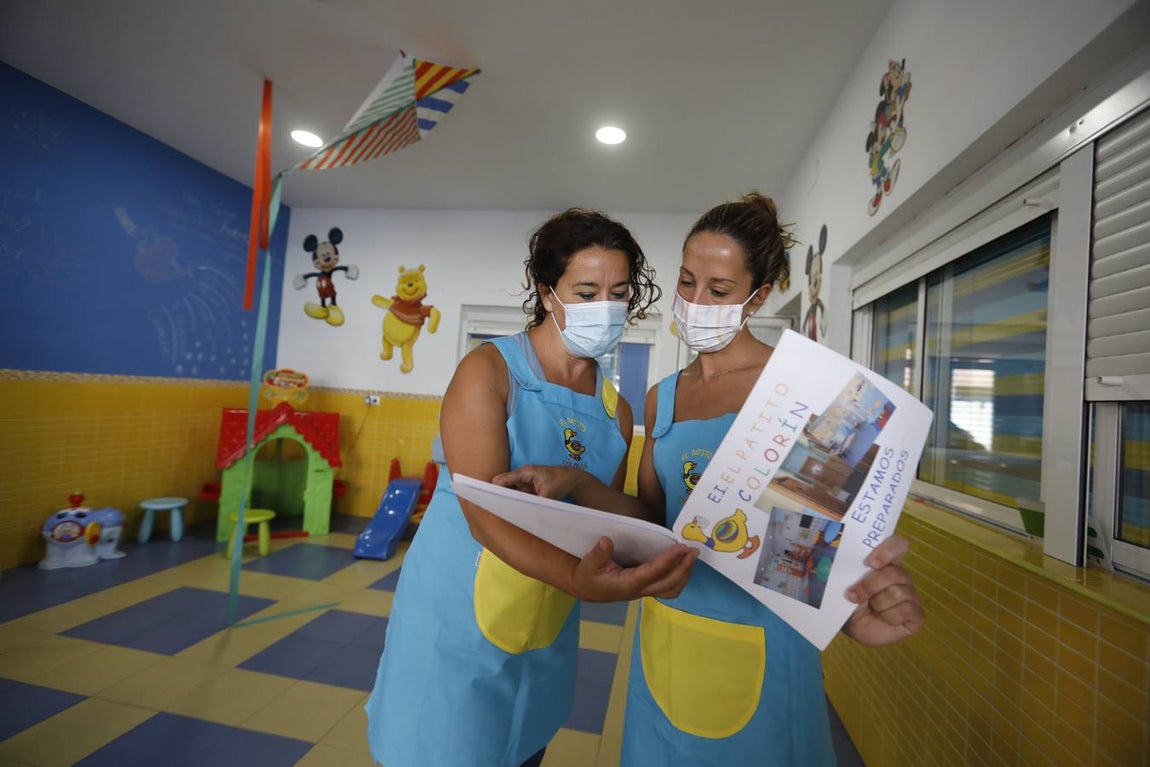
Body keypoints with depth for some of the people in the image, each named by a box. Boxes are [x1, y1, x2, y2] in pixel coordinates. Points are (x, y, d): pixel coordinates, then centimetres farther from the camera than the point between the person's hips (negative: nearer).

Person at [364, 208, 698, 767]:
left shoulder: (616, 409, 1)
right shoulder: (488, 370, -15)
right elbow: (484, 514, -25)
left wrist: (644, 568, -15)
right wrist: (577, 580, -39)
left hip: (547, 634, 5)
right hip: (458, 622, -5)